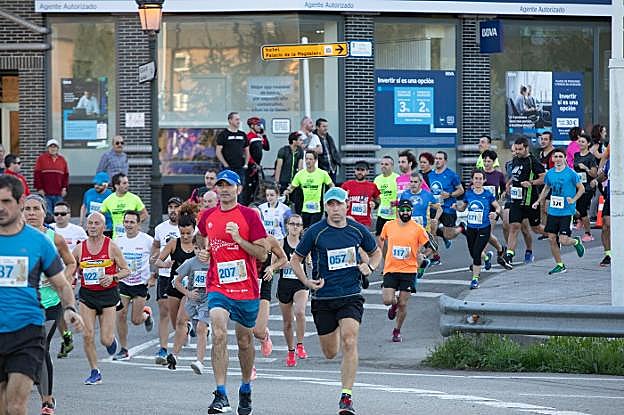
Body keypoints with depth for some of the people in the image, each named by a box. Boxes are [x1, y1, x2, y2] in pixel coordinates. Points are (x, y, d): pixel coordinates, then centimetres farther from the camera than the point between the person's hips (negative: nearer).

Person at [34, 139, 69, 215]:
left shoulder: (62, 160, 13)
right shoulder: (41, 158, 3)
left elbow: (66, 175, 14)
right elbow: (37, 174, -2)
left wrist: (64, 188, 4)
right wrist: (39, 188, -8)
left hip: (58, 194, 3)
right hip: (45, 194, -3)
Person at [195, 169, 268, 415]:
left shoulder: (249, 216, -5)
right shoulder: (208, 217, 7)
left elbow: (262, 254, -7)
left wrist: (238, 238, -19)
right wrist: (203, 252, 8)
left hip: (246, 288, -1)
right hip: (217, 287, 1)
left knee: (245, 341, 12)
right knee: (218, 335, -18)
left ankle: (245, 390, 34)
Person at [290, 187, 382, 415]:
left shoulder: (358, 230, 2)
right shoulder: (316, 232, -5)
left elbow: (376, 252, 20)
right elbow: (295, 260, 5)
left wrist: (370, 266, -2)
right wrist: (306, 282, -10)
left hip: (351, 296, 0)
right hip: (323, 297, 0)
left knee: (349, 343, -19)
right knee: (330, 353, 8)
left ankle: (346, 397, -15)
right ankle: (335, 332, 48)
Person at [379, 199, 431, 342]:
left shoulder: (418, 229, -4)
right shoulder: (388, 226, 1)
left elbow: (420, 250, 6)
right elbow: (382, 240, 20)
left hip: (409, 271, -1)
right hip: (390, 270, 1)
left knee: (403, 304, 1)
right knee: (387, 300, -11)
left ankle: (397, 331, 20)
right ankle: (394, 305, 27)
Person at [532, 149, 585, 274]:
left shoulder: (570, 173, -9)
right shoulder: (550, 173, 6)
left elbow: (581, 189, -3)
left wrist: (573, 200, -14)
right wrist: (538, 201, 15)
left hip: (567, 212, -5)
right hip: (552, 211, 5)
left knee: (563, 240, -11)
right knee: (552, 239, 2)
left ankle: (576, 242, 23)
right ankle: (560, 265, 16)